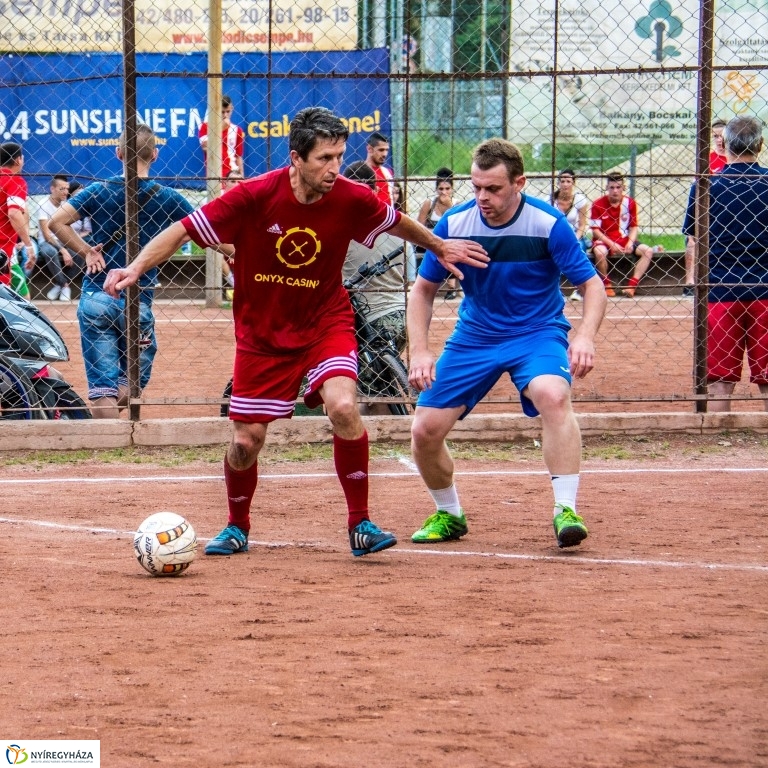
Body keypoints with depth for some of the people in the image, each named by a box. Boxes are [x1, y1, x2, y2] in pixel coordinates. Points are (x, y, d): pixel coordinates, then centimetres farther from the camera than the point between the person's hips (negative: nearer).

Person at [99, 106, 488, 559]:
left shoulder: (352, 199, -15)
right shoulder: (256, 196, -22)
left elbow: (396, 222, 8)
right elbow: (184, 230, -16)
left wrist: (440, 247, 22)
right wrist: (135, 269, -27)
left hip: (326, 322, 0)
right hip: (262, 331, 0)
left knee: (344, 406, -25)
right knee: (246, 440, 2)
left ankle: (361, 525, -10)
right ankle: (237, 528, 32)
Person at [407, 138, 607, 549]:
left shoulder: (548, 223, -18)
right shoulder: (454, 223, -10)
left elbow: (592, 285, -13)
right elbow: (423, 289, 2)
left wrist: (585, 336, -33)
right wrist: (419, 351, -11)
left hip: (537, 332, -3)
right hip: (473, 337, 3)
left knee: (553, 395, -35)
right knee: (425, 431, -5)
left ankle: (566, 511, -31)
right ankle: (448, 514, 23)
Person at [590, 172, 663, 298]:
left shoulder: (630, 203, 2)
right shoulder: (598, 204, -8)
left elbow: (634, 227, 6)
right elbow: (595, 230, -8)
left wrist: (630, 243, -14)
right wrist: (612, 244, -19)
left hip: (624, 241, 4)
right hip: (604, 241, -4)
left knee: (648, 251, -18)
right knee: (600, 251, -38)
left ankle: (631, 285, -25)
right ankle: (607, 285, -17)